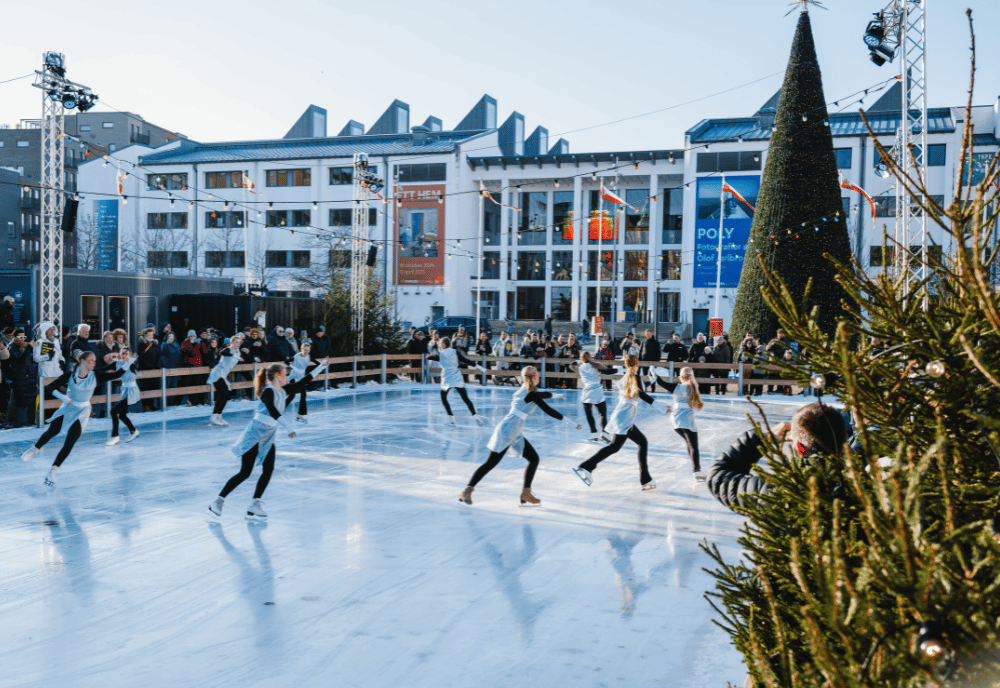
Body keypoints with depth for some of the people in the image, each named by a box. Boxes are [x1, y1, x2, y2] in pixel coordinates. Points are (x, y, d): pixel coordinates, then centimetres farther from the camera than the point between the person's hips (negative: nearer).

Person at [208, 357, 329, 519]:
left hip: (268, 438, 8)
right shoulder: (268, 391, -18)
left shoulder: (282, 391, 8)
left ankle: (255, 504, 5)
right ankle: (218, 501, 1)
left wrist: (320, 368, 17)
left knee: (268, 470, -1)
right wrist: (287, 429, -40)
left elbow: (300, 384, 17)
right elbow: (272, 411, -32)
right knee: (245, 473, -7)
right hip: (254, 435, -8)